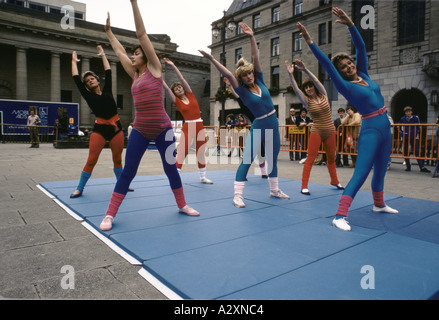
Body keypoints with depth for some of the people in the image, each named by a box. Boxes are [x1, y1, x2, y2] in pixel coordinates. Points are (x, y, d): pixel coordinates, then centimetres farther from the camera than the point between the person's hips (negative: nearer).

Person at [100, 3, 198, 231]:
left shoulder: (154, 68, 1)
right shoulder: (135, 75, 14)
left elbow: (141, 33, -2)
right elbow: (119, 51, 27)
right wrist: (108, 31, 38)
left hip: (162, 129, -4)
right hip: (140, 130, 4)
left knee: (170, 168, 7)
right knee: (128, 172, 2)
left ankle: (182, 205, 26)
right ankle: (110, 214, 9)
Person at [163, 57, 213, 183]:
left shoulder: (190, 94, 7)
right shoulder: (176, 101, 1)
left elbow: (182, 79, 0)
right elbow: (166, 88, -6)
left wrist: (173, 66, -3)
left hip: (199, 126, 3)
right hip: (188, 127, -3)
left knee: (201, 152, 9)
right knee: (182, 152, -10)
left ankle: (203, 177, 21)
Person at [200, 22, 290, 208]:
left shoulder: (260, 81, 4)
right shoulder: (242, 91, -7)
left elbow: (256, 58, -2)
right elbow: (228, 74, -19)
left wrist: (252, 37, -8)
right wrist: (212, 59, -28)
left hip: (273, 125, 5)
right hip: (257, 127, -5)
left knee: (273, 160, 15)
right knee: (247, 161, -9)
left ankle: (274, 190, 31)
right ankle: (237, 195, -4)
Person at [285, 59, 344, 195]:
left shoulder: (323, 95, 2)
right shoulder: (307, 101, -3)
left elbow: (317, 82, -14)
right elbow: (296, 89, -17)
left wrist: (305, 69, -25)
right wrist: (291, 74, -29)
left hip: (330, 132, 3)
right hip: (316, 132, -3)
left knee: (331, 158, 14)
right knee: (311, 158, -9)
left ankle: (335, 181, 32)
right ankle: (304, 186, -9)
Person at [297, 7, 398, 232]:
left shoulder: (363, 74, 8)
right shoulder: (345, 86, -9)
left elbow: (361, 47, 5)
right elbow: (327, 65, -18)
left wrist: (350, 24, -3)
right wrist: (310, 42, -23)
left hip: (385, 126, 7)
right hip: (370, 129, -7)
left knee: (380, 169, 18)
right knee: (361, 173, -16)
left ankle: (379, 204, 38)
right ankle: (340, 215, -18)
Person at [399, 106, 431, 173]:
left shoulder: (416, 118, 0)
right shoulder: (402, 119, 3)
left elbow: (419, 127, 9)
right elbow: (399, 127, 16)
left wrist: (416, 133, -3)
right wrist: (402, 133, 3)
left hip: (413, 138, -2)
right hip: (405, 138, 2)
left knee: (417, 152, -6)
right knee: (405, 152, 3)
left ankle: (422, 167, -5)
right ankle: (408, 167, 14)